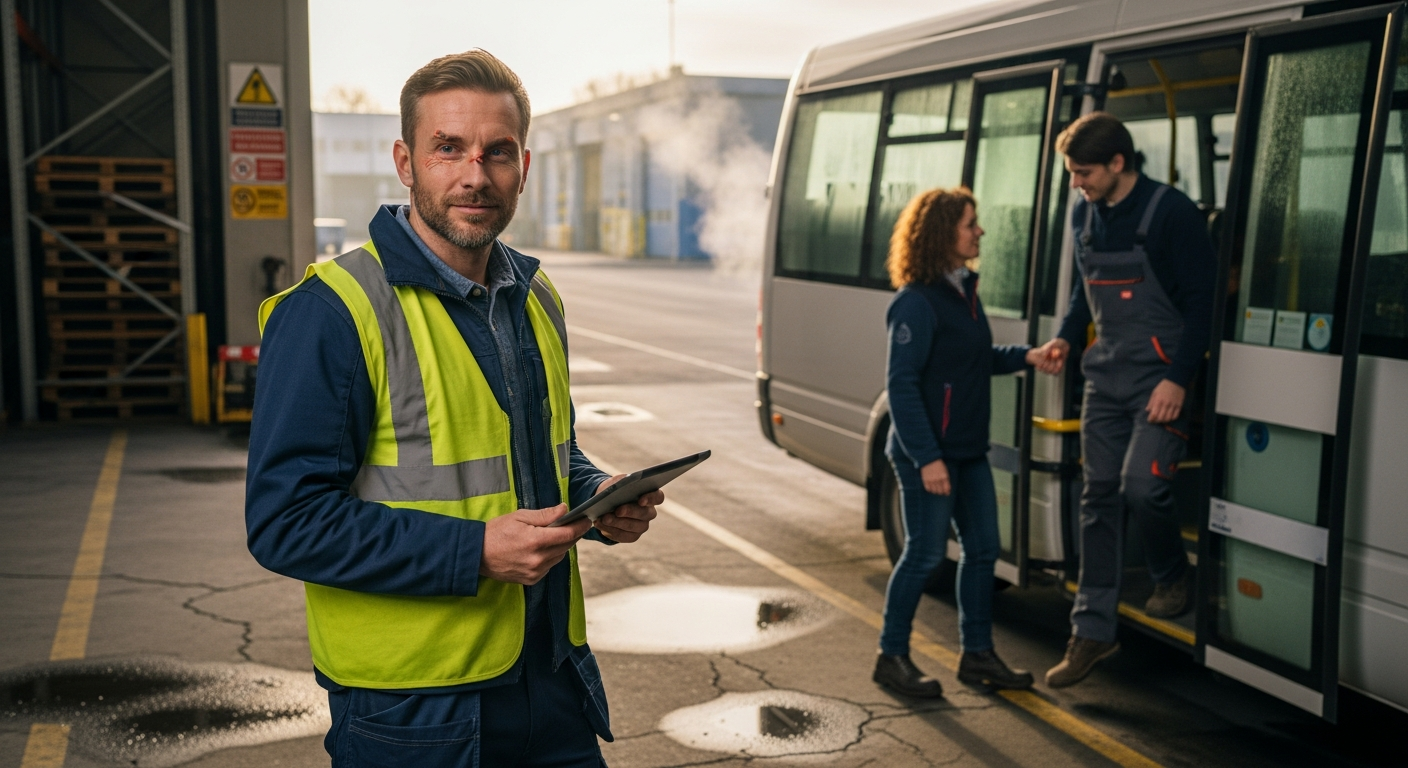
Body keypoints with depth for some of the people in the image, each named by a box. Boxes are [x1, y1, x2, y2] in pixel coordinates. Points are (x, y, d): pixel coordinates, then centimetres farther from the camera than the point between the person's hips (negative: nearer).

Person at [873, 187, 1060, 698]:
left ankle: (977, 655, 25)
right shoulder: (917, 303, -18)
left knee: (982, 548, 13)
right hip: (927, 454, -9)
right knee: (925, 554, -1)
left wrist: (1024, 357, 5)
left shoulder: (964, 290, 10)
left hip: (969, 450, 9)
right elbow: (901, 384, -20)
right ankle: (892, 657, 14)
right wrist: (927, 458, -23)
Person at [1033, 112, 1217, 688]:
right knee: (1099, 496, 5)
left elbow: (1203, 299, -12)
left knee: (1141, 484, -17)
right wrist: (1066, 338, 8)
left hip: (1160, 377, -6)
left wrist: (1178, 379, -19)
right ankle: (1092, 631, 10)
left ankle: (1174, 576, 16)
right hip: (1105, 376, 6)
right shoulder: (1084, 215, 10)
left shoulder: (1171, 212, -11)